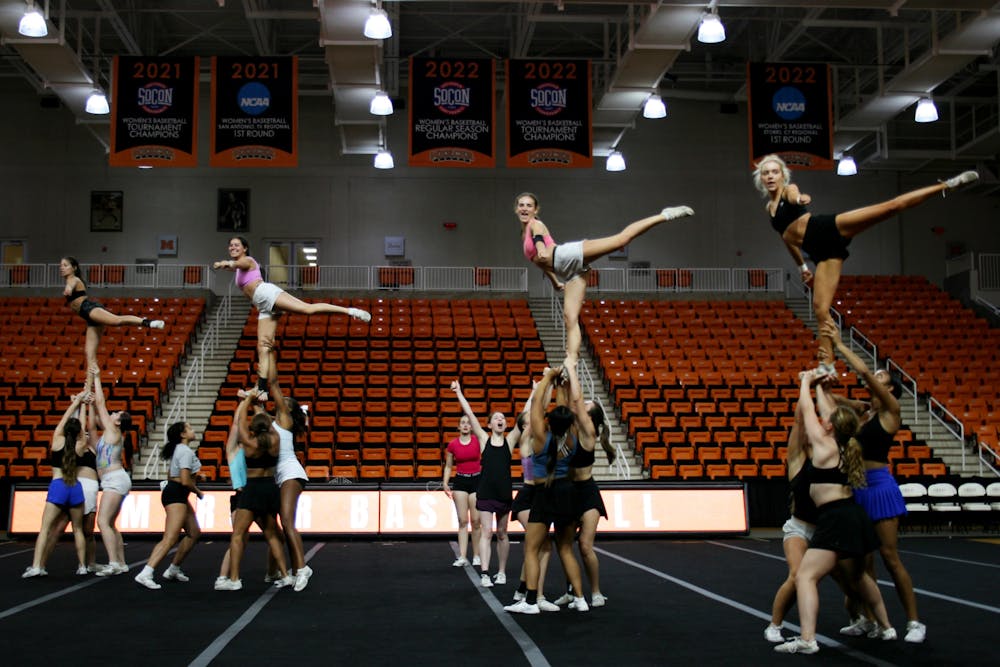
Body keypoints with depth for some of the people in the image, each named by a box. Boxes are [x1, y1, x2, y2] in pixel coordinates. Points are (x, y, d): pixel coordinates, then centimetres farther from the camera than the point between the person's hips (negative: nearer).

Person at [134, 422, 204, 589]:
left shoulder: (178, 450, 18)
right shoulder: (186, 452, -14)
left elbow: (170, 476, 24)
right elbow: (185, 481, -22)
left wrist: (194, 477, 20)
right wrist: (199, 492, -5)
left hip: (175, 493, 11)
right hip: (176, 495, -11)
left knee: (194, 533, 17)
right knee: (170, 539, -17)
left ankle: (173, 570, 23)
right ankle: (145, 574, -23)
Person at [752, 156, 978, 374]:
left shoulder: (789, 189, 7)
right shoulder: (769, 208, 23)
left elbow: (795, 197, -19)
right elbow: (788, 238, 34)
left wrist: (800, 199, -44)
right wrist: (802, 266, 35)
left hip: (829, 228, -4)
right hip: (823, 252, 5)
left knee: (892, 205, -18)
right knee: (820, 308, -6)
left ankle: (946, 185, -12)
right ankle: (827, 365, -7)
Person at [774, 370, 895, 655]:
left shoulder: (824, 444, -7)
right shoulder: (844, 446, 11)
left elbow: (807, 409, 2)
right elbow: (828, 412, 26)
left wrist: (807, 380, 17)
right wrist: (819, 386, 35)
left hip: (835, 519, -9)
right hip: (853, 517, 9)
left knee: (806, 576, -16)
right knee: (856, 577, 29)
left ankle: (807, 639, -29)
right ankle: (886, 627, 40)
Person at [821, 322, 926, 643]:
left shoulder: (890, 409, -6)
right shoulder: (864, 410, 14)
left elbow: (864, 371, -18)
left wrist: (840, 344, -10)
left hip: (879, 486, -8)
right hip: (858, 485, 8)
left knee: (889, 556, -6)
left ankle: (914, 622, 2)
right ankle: (866, 618, 19)